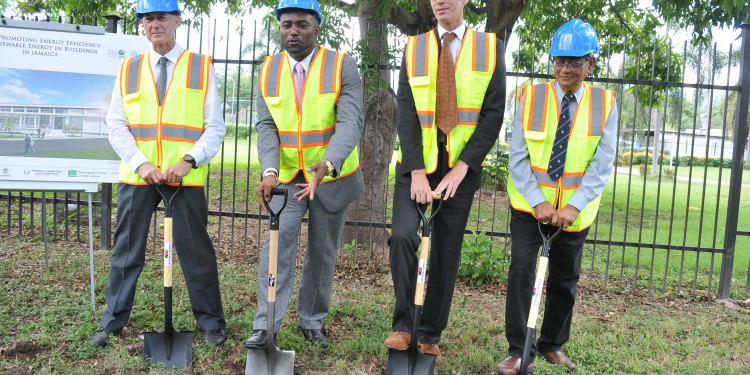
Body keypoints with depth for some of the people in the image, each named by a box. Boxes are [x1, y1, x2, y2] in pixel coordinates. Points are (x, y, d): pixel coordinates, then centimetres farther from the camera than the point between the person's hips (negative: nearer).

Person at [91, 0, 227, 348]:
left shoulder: (202, 67, 4)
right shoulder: (128, 69, 10)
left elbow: (215, 128, 0)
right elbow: (116, 126, 6)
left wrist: (188, 161, -14)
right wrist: (141, 164, -9)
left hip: (186, 176, -2)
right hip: (137, 176, 2)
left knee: (196, 250, 3)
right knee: (126, 252, 9)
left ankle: (211, 322, 17)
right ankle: (111, 322, 23)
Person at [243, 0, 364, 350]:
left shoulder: (343, 66, -10)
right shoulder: (268, 69, 0)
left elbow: (351, 122, -20)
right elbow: (266, 126, -5)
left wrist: (327, 164, -38)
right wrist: (270, 171, -23)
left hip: (332, 176, -1)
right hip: (286, 176, 2)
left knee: (322, 252, 9)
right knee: (277, 244, -10)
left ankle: (312, 321, 25)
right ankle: (265, 326, -3)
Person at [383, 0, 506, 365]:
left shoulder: (490, 47, 2)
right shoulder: (414, 48, 5)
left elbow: (493, 114, -4)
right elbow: (406, 113, -3)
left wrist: (460, 169, -13)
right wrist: (416, 171, -14)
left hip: (460, 169, 0)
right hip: (416, 166, 0)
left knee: (446, 254, 5)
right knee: (403, 236, -18)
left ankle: (431, 335, 20)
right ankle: (402, 326, -1)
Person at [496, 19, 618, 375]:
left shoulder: (604, 103, -4)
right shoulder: (531, 96, -5)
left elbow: (602, 164, -10)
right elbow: (518, 156, -10)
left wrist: (575, 205, -22)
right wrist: (537, 202, -20)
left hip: (575, 210, 2)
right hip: (529, 203, -1)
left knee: (565, 278, 12)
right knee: (521, 269, -10)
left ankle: (552, 344, 31)